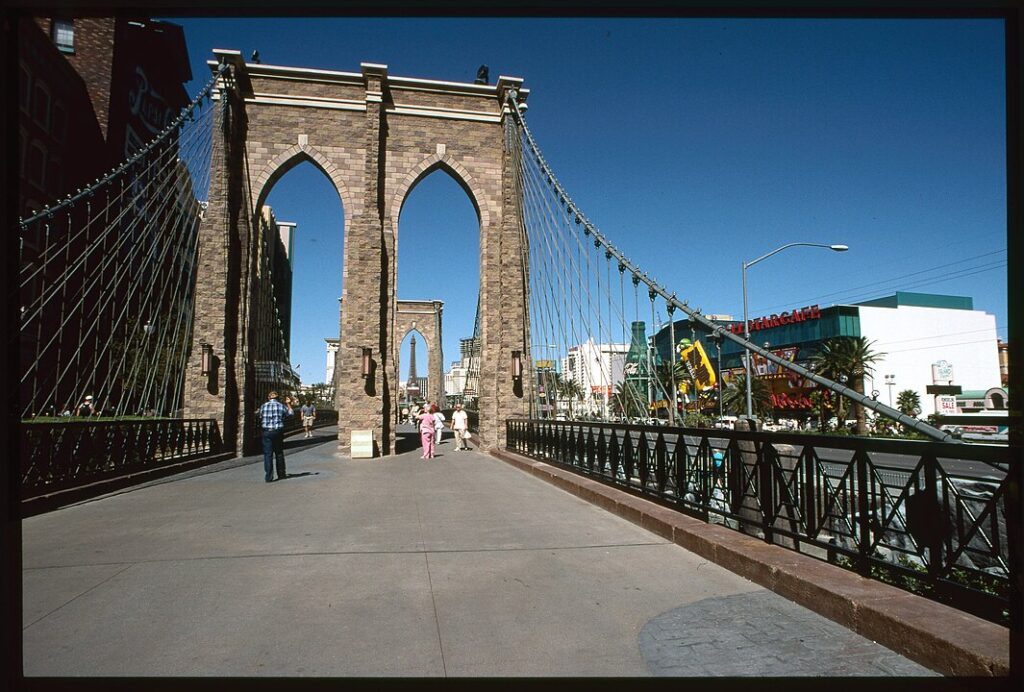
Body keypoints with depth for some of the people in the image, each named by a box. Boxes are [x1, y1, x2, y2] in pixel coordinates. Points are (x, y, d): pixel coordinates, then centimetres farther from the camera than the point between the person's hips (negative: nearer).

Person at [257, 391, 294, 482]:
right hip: (278, 431, 1)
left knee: (268, 454, 1)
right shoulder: (281, 406, 2)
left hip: (267, 431, -1)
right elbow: (290, 415, 16)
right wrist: (288, 404, 24)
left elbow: (260, 419, 8)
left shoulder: (263, 406, 1)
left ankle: (268, 477, -4)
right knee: (279, 453, 14)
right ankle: (281, 474, 22)